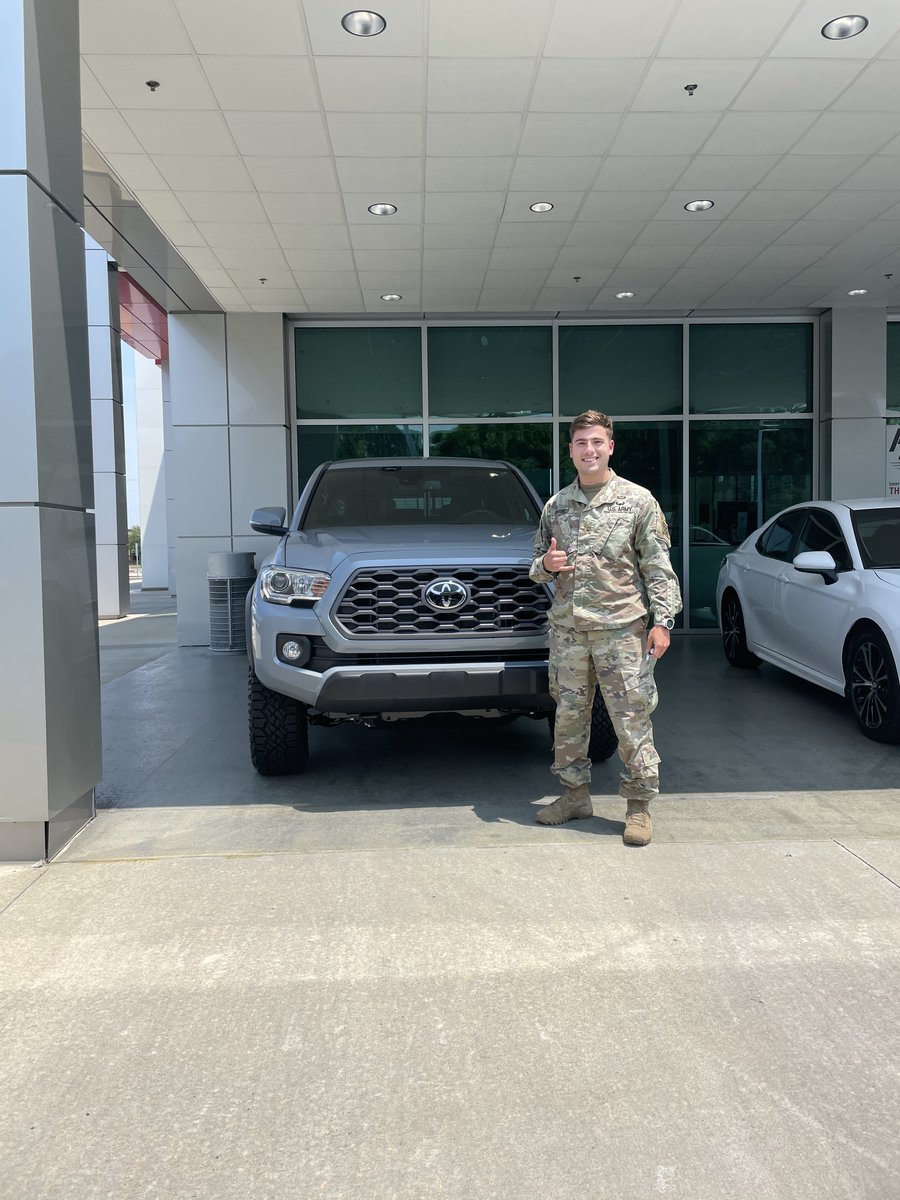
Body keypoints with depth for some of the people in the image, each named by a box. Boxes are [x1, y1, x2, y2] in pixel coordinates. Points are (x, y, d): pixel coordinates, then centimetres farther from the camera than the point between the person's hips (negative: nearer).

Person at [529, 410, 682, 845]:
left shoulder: (638, 500, 2)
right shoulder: (555, 506, 12)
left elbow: (657, 567, 0)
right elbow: (538, 567, 21)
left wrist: (662, 620, -9)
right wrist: (545, 565, -4)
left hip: (621, 627, -4)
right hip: (567, 628, 4)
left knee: (631, 718, -2)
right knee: (569, 716, 11)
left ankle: (639, 805, 10)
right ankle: (575, 794, 25)